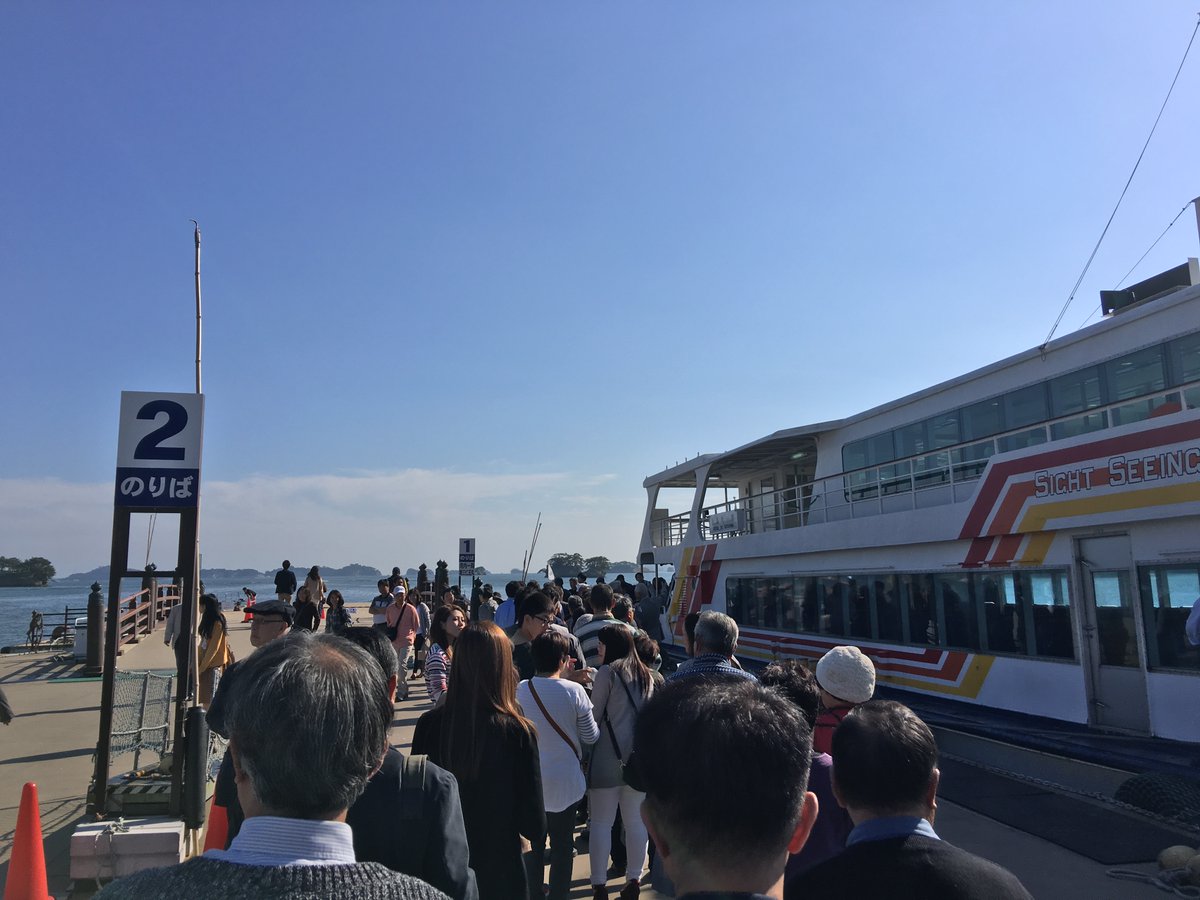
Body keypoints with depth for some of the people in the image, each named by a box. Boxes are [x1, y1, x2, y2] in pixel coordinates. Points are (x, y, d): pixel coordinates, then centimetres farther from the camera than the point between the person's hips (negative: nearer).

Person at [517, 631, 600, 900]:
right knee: (562, 847, 15)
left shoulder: (519, 690, -12)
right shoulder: (574, 691, -19)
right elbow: (591, 736, -11)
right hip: (565, 782, -2)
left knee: (533, 845, 20)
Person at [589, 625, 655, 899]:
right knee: (636, 820, 11)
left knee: (601, 822, 3)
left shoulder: (608, 671, -7)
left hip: (610, 755, -6)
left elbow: (594, 716, -5)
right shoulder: (645, 674, 11)